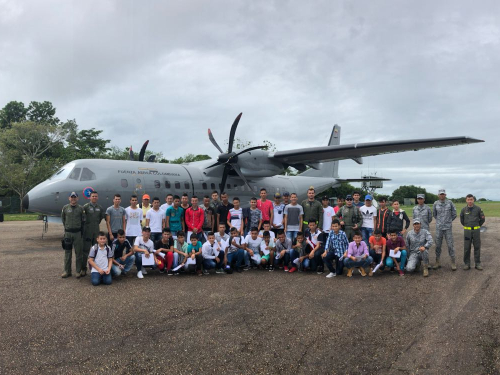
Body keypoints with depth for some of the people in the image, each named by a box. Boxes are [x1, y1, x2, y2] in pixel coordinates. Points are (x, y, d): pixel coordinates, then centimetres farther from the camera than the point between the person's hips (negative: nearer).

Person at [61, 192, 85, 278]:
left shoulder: (81, 208, -1)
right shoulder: (65, 208, 4)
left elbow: (83, 220, 2)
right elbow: (63, 218, 16)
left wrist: (81, 231, 1)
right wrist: (66, 226, 14)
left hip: (78, 232, -2)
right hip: (68, 232, 2)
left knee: (79, 252, 2)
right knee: (67, 252, 6)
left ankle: (79, 271, 9)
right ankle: (67, 271, 13)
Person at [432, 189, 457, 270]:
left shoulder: (450, 203, -3)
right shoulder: (435, 204, 1)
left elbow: (454, 214, 5)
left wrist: (448, 221, 12)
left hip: (448, 228, -2)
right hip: (439, 228, 2)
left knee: (450, 245, -2)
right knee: (438, 245, 6)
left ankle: (453, 263, 7)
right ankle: (438, 262, 16)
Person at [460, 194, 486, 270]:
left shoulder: (478, 209, -4)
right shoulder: (464, 210, -1)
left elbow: (482, 219, 5)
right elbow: (462, 220, 15)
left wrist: (477, 226, 10)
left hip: (476, 230, 0)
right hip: (467, 230, 1)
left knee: (477, 247, 4)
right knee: (466, 248, 1)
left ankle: (477, 263, 12)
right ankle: (467, 264, 9)